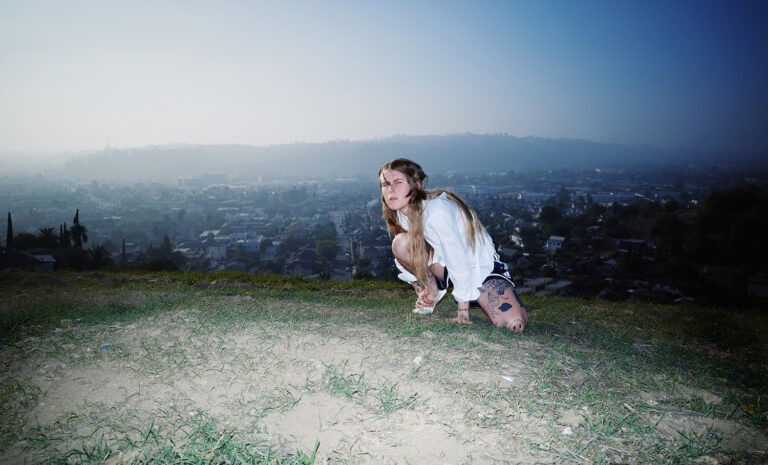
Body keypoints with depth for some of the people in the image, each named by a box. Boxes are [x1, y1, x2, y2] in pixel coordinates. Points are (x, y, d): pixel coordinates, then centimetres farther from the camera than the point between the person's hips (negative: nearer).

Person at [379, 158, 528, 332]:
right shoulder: (398, 213, -9)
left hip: (479, 264, -5)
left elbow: (459, 262, -29)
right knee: (401, 243, -22)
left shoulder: (437, 210, -32)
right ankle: (434, 290, 1)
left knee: (515, 324, -24)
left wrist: (463, 312, -23)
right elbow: (413, 257, 5)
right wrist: (420, 289, -3)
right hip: (443, 262, 5)